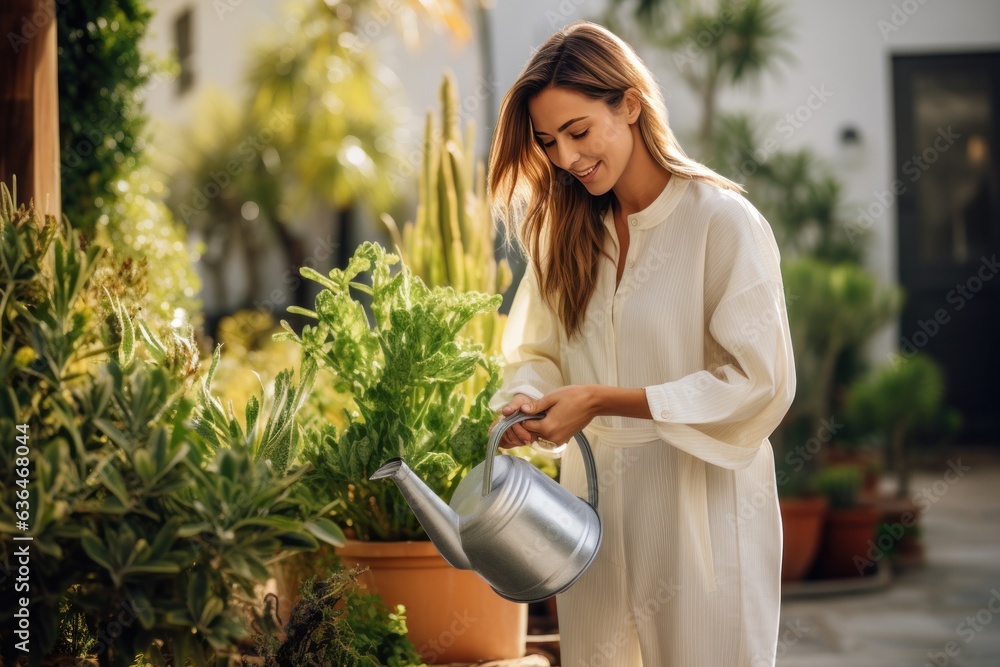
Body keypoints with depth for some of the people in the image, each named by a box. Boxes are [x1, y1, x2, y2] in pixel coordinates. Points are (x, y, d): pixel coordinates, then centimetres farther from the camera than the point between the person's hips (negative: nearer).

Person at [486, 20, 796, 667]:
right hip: (594, 500, 5)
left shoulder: (725, 223, -11)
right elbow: (538, 350, 13)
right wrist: (524, 400, -11)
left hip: (701, 511, -5)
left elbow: (760, 384, -15)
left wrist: (601, 401, -18)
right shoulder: (566, 231, 9)